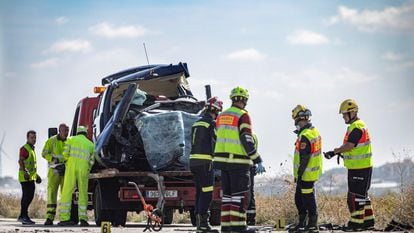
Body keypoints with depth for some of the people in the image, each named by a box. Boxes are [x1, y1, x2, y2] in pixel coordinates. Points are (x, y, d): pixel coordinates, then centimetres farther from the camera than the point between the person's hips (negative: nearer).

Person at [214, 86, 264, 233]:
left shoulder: (222, 116, 14)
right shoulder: (243, 116, -10)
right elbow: (247, 140, -16)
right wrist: (258, 160, -12)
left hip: (222, 159, 7)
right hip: (238, 161, -7)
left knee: (227, 193, 12)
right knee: (240, 194, -4)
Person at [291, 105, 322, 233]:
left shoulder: (304, 136, -21)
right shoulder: (315, 131, 9)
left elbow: (304, 159, -22)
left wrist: (299, 175, -18)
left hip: (306, 174, -10)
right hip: (314, 172, 10)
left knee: (308, 199, -1)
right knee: (299, 198, 17)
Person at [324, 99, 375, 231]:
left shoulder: (357, 127, -17)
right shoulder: (356, 125, 16)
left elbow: (349, 145, -24)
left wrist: (334, 152, -20)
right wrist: (341, 152, 9)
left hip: (359, 168, -11)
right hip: (358, 167, 11)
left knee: (355, 196, -6)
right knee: (362, 195, 15)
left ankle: (356, 223, -2)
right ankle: (368, 221, 21)